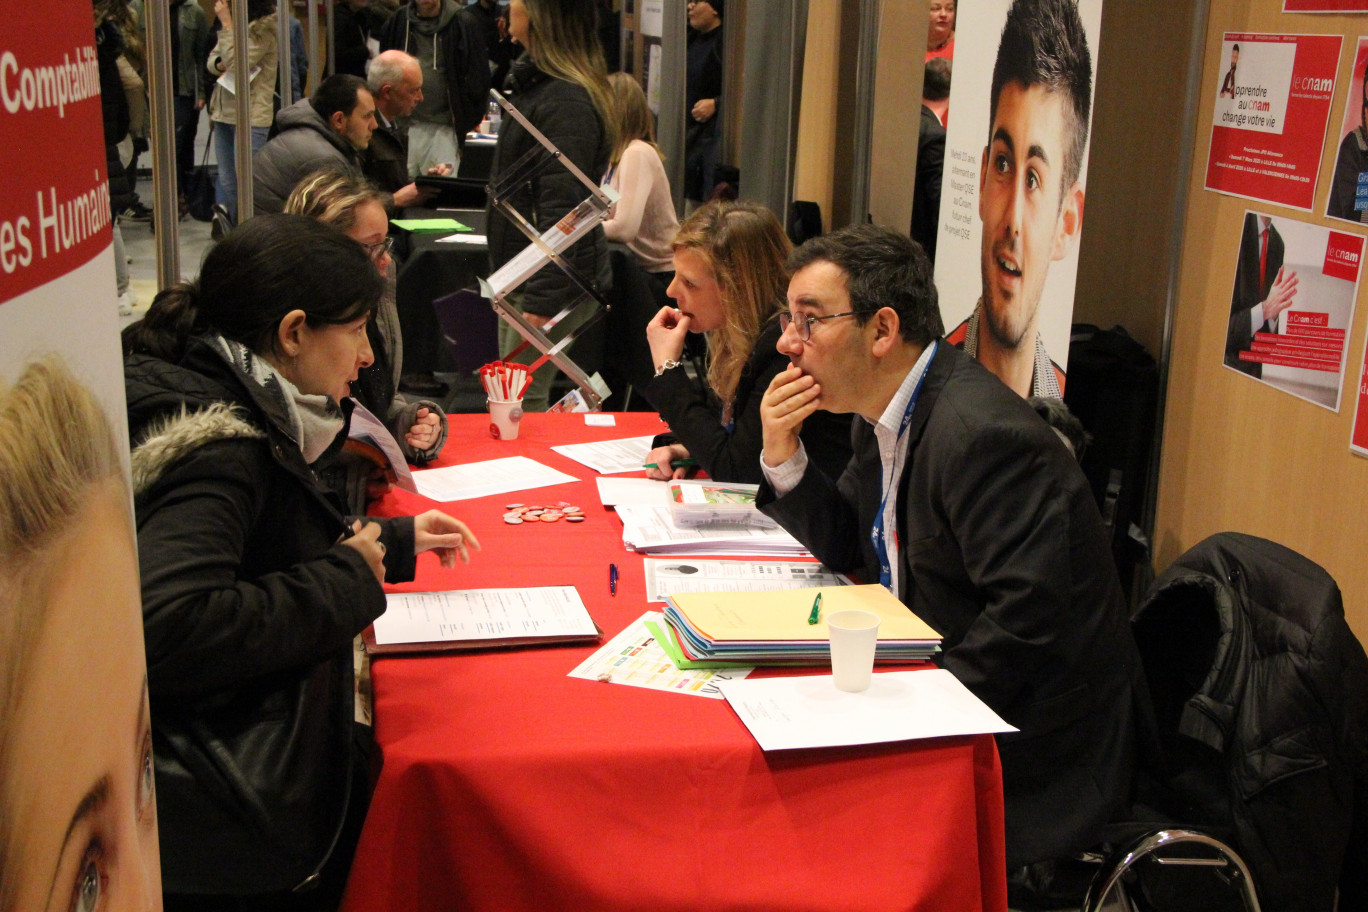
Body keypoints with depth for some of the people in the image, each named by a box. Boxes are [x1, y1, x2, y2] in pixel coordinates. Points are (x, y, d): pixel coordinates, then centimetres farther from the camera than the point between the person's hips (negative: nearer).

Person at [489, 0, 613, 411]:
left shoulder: (567, 100, -20)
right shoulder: (535, 85, 14)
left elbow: (561, 210, -24)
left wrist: (543, 298, -25)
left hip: (554, 283, -11)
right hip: (521, 278, 11)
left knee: (522, 402, -6)